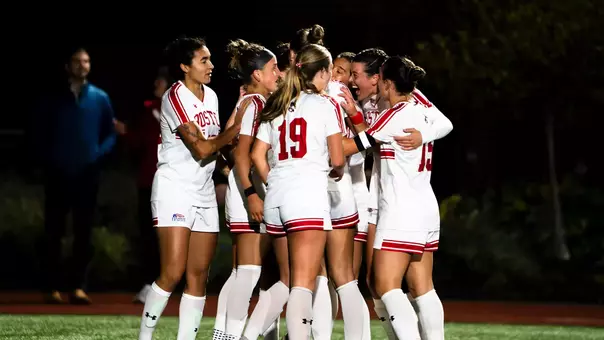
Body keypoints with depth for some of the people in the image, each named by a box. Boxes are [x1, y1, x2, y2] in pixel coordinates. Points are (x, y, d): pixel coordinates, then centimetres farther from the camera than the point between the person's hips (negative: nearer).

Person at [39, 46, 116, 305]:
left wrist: (100, 154, -10)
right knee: (54, 232, 0)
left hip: (87, 174, 0)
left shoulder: (100, 99, 6)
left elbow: (110, 134, 6)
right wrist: (50, 155, -5)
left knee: (83, 232, 0)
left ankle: (78, 286, 2)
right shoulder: (54, 99, 5)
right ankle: (53, 288, 3)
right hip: (58, 174, 0)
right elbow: (42, 132, 10)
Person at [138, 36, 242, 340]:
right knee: (173, 272, -14)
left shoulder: (211, 96, 12)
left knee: (199, 275, 2)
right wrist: (235, 130, -9)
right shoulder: (175, 96, -12)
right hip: (174, 189, -8)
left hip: (204, 193, 8)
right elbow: (201, 147, -18)